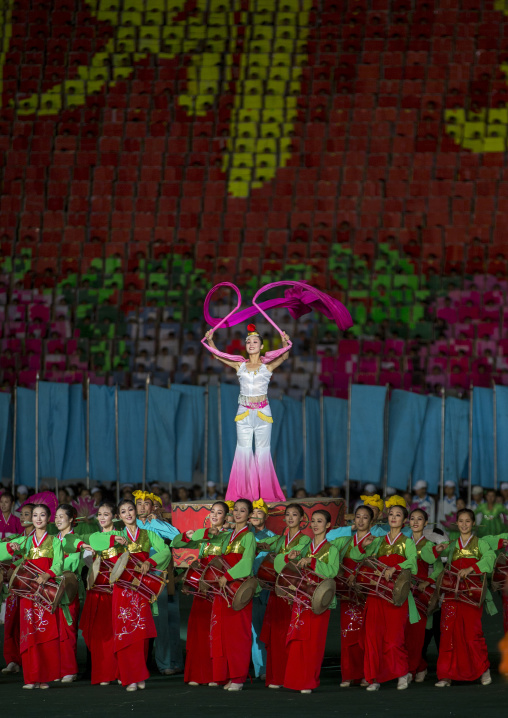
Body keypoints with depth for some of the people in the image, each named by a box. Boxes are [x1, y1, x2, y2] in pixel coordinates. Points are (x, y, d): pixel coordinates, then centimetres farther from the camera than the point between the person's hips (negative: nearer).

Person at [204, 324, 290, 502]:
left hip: (262, 412, -2)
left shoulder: (268, 365, 2)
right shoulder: (239, 365, 7)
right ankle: (244, 492, 3)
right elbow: (217, 354, 6)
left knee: (263, 450, 0)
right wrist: (210, 340, -9)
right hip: (244, 413, 2)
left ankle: (265, 492, 5)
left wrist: (285, 343, -32)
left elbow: (284, 356, -14)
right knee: (243, 450, 0)